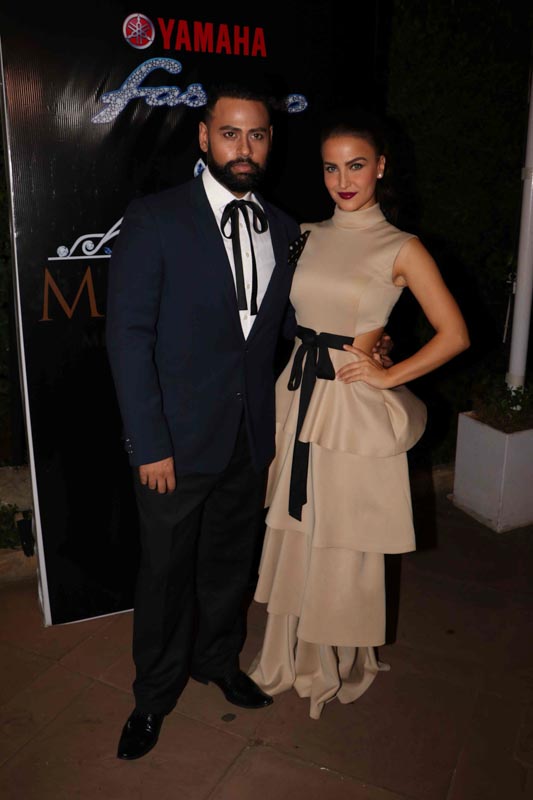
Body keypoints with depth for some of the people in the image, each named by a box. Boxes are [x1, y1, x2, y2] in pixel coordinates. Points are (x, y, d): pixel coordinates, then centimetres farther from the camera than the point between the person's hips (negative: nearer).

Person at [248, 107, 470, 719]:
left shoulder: (401, 249, -7)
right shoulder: (308, 236, 7)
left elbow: (454, 335, -7)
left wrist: (388, 375, -9)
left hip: (354, 406, -5)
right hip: (299, 395, 5)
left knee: (345, 542, 9)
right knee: (293, 534, 15)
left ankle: (340, 663, 34)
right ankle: (292, 655, 37)